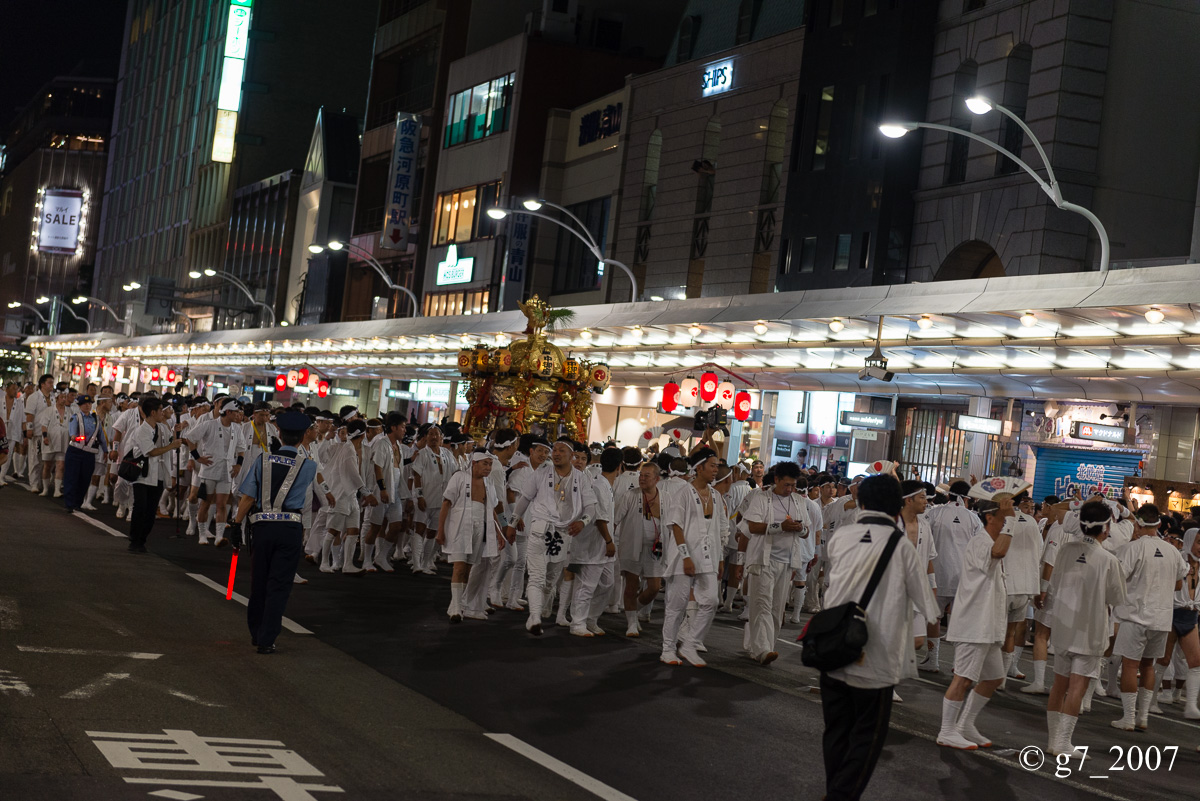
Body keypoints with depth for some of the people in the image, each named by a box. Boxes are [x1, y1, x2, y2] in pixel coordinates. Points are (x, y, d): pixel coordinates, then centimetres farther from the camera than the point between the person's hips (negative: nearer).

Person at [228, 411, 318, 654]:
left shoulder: (262, 460, 0)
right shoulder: (308, 467, 0)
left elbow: (248, 498, -1)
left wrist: (237, 524, 7)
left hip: (262, 526, 2)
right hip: (291, 527, -2)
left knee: (258, 581, 15)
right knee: (279, 585, 2)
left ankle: (256, 633, 32)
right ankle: (266, 640, 0)